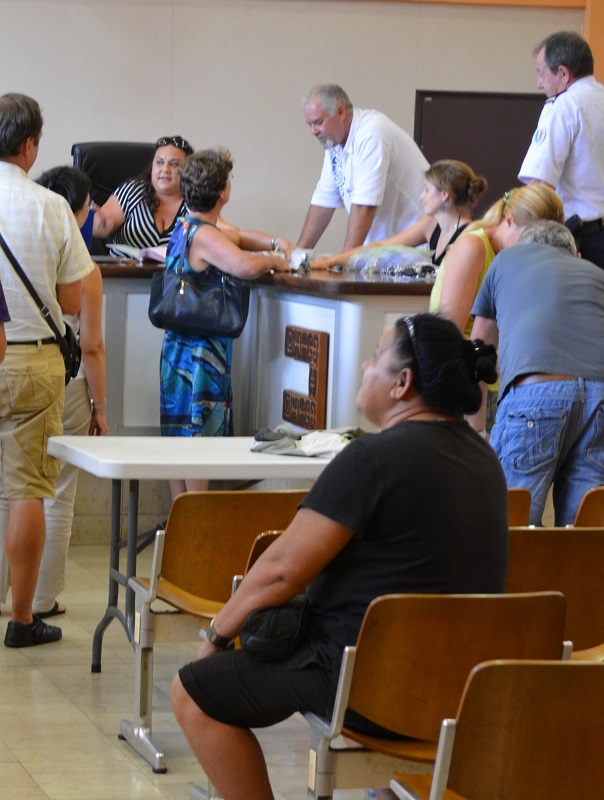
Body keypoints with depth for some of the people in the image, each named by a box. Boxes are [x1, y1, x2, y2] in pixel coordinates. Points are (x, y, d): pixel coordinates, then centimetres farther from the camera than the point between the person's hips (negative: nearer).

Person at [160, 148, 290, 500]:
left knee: (181, 441, 12)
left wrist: (273, 242, 15)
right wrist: (272, 260, -16)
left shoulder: (186, 226, 13)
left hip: (179, 349, 10)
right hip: (200, 355, -10)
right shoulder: (205, 236, -19)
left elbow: (235, 237, 30)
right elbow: (246, 266, -36)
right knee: (199, 437, -7)